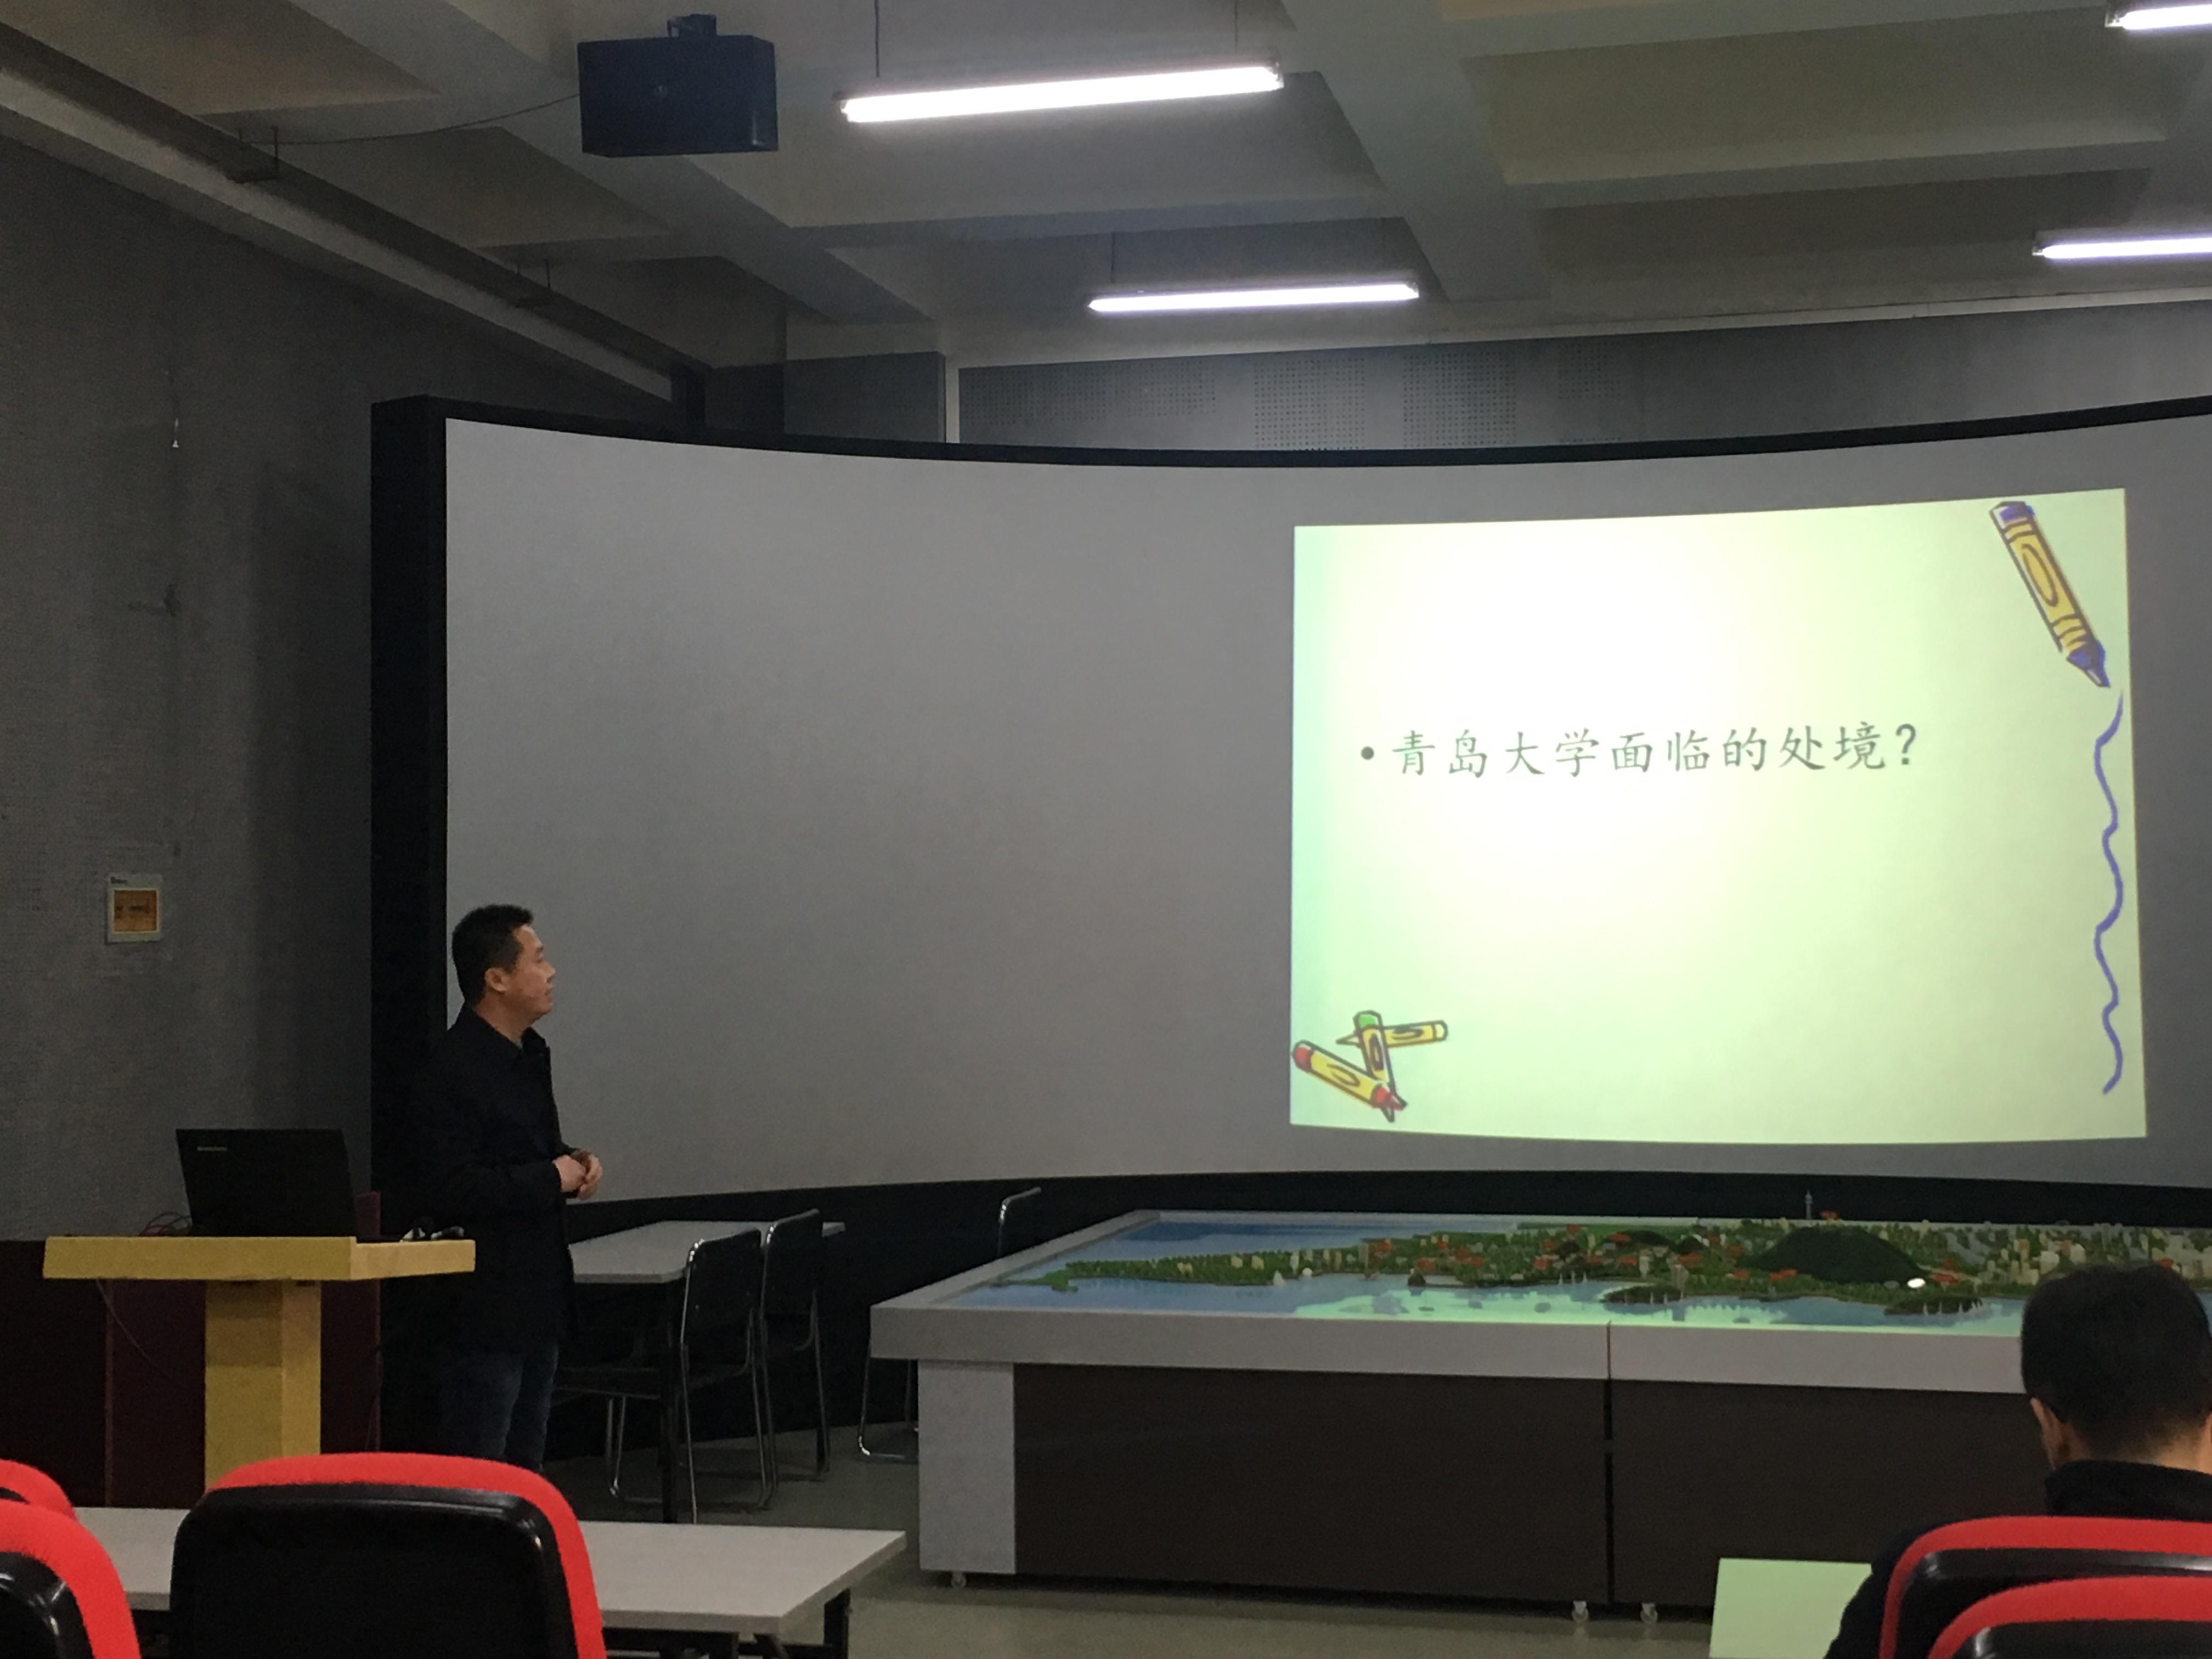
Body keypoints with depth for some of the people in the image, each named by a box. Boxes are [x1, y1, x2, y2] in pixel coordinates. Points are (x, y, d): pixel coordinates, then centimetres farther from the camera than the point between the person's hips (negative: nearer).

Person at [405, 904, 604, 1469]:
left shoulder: (530, 1054, 12)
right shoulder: (452, 1073, -19)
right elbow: (449, 1190, -26)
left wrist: (573, 1162, 5)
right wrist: (551, 1178, -19)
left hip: (539, 1296, 9)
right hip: (486, 1310, -9)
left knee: (527, 1465, 17)